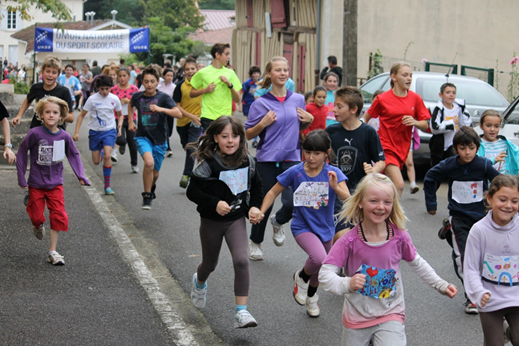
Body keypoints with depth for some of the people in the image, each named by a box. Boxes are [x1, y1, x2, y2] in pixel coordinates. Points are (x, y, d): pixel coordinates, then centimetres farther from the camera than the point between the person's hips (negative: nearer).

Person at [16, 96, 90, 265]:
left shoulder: (64, 136, -7)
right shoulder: (35, 134, -15)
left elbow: (73, 155, 7)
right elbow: (22, 153, -5)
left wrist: (81, 175, -2)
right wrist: (21, 178, -4)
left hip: (55, 183, 2)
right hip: (36, 183, -2)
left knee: (59, 216, -5)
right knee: (36, 216, 7)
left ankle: (52, 251, 6)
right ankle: (38, 226, 46)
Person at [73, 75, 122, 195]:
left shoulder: (114, 99, -4)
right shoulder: (92, 99, -9)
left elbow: (120, 115, 12)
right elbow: (82, 115, -3)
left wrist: (120, 127, -5)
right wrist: (76, 132, -10)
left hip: (109, 131, -1)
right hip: (95, 132, 1)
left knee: (107, 156, -21)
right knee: (96, 161, 6)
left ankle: (107, 186, -13)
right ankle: (101, 155, 46)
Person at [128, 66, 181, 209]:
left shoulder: (163, 98, -10)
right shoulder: (137, 96, -2)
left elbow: (178, 114, -23)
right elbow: (131, 105, 24)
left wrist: (161, 109, -34)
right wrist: (130, 121, 16)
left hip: (159, 139, 0)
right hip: (143, 137, 0)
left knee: (155, 173, 11)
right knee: (149, 162, -28)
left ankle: (152, 187, 49)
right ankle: (147, 197, -12)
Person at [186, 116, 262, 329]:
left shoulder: (247, 162, -5)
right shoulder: (208, 164, -17)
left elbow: (256, 187, 11)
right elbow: (192, 192, -15)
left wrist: (254, 207, -5)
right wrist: (215, 203, -26)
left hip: (236, 220, 2)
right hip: (211, 221, -1)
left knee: (241, 261, -18)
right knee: (210, 264, 17)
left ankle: (241, 312, -13)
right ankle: (199, 283, 55)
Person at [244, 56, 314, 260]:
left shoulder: (298, 100, 8)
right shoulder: (260, 103, -3)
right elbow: (248, 135, 0)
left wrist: (309, 120, 2)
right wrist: (263, 124, -16)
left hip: (292, 158, 2)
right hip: (267, 159, -2)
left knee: (292, 203, -13)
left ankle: (278, 222, 23)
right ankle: (255, 242, 28)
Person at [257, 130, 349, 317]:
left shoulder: (333, 173, -13)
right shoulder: (295, 172, -12)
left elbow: (347, 198, -24)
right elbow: (274, 192, 0)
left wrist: (335, 187, -44)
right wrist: (261, 212, -12)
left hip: (325, 228, 3)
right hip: (303, 227, -3)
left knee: (320, 269, 20)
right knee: (319, 259, -30)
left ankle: (311, 297, 52)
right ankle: (301, 277, 4)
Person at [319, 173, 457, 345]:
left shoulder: (400, 237, -10)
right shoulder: (349, 241, -16)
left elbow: (416, 263, 9)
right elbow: (325, 274, -19)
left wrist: (441, 285, 10)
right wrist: (347, 284, -36)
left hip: (390, 316, 0)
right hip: (356, 318, 0)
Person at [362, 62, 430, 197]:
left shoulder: (415, 99, 3)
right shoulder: (382, 99, -6)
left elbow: (425, 126, 5)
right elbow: (365, 118, 6)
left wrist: (415, 122, -15)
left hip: (402, 148, 4)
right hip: (386, 147, -4)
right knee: (399, 185, -19)